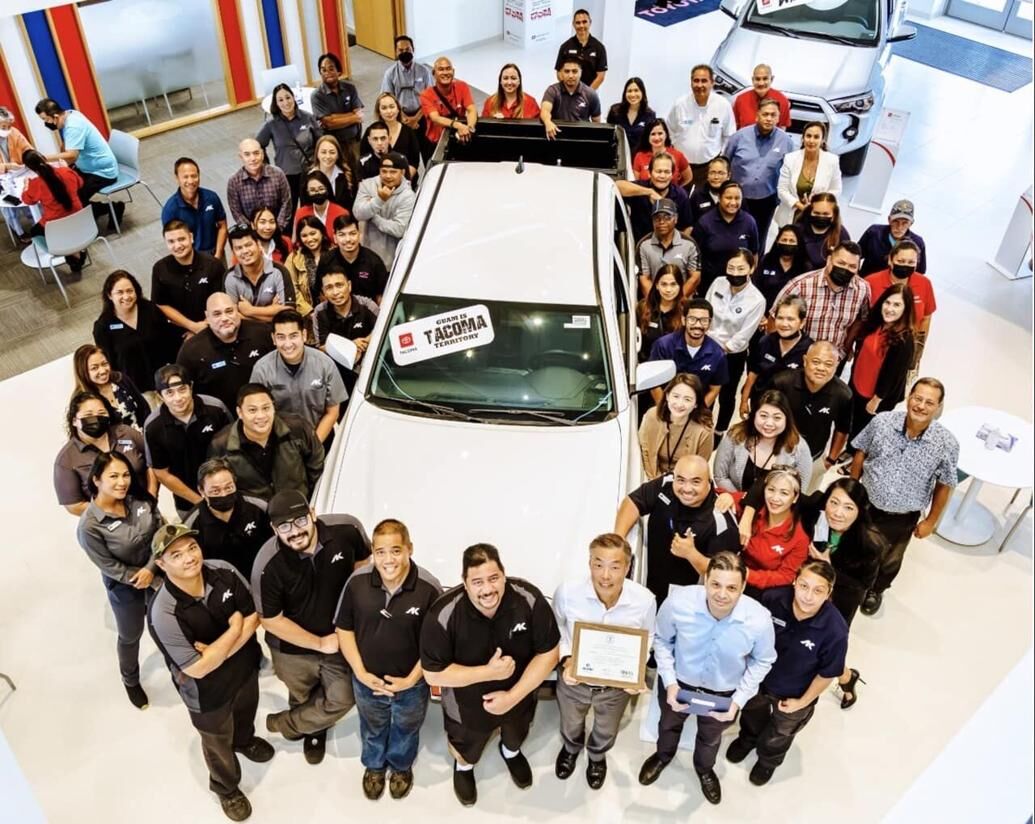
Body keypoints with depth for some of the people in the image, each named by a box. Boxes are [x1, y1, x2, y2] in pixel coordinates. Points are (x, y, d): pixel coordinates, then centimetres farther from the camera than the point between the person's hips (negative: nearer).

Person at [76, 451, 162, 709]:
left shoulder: (140, 499, -18)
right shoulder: (89, 526, -29)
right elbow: (111, 567, -21)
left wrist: (151, 568, -21)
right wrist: (150, 580, -17)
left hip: (156, 569, 4)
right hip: (123, 585, -3)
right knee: (131, 635, 21)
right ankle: (131, 681, 50)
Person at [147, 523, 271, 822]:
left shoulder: (224, 571, -23)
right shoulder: (163, 613, -36)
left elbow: (254, 616, -13)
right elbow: (198, 668, -32)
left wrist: (219, 650, -26)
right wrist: (235, 629, -26)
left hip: (245, 667, 4)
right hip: (208, 691, -4)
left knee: (246, 713, 35)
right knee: (219, 742, 23)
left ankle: (245, 741, 70)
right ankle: (227, 788, 55)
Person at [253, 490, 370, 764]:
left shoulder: (347, 529, -28)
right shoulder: (268, 566, -32)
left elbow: (364, 563, -5)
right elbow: (271, 620, -19)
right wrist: (320, 643, -16)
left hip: (340, 638, 1)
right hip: (293, 648, -1)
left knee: (342, 699, 14)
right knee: (303, 699, 25)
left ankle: (286, 724, 42)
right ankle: (313, 730, 61)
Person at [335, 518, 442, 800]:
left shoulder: (429, 588, -28)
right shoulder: (357, 581, -22)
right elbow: (344, 629, -8)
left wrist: (412, 679, -18)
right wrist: (360, 672, -14)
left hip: (411, 683, -1)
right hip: (367, 681, 1)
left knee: (405, 731, 29)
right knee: (372, 730, 31)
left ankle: (401, 766, 60)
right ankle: (374, 765, 61)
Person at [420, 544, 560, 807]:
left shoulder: (529, 599, -32)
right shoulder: (443, 615, -35)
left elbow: (549, 653, -21)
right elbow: (433, 673, -26)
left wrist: (513, 696, -27)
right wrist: (489, 672, -33)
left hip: (518, 696, 2)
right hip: (467, 706, -1)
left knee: (516, 735, 35)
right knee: (467, 751, 31)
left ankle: (511, 751, 71)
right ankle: (463, 767, 66)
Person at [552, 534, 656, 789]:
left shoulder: (645, 600, -29)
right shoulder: (567, 593, -31)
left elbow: (646, 640, -6)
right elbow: (555, 630, -9)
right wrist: (566, 660, -23)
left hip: (617, 684, 0)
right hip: (574, 679, 0)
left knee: (606, 732, 32)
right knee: (571, 726, 32)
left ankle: (597, 756, 68)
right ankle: (571, 748, 69)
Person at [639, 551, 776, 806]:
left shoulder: (759, 620, -34)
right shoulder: (678, 602, -35)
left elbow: (762, 661, -11)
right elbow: (662, 640, -13)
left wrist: (739, 699, -16)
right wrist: (669, 682, -19)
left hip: (723, 692, 0)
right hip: (679, 681, 0)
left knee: (711, 736, 33)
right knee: (669, 723, 33)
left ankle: (704, 769, 68)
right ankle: (663, 755, 69)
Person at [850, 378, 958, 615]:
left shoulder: (947, 444, -23)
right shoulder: (882, 422, -20)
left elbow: (944, 486, -8)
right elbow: (860, 453, -3)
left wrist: (931, 521, -2)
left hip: (903, 518, 0)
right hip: (866, 505, 0)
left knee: (889, 562, 27)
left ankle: (875, 590, 57)